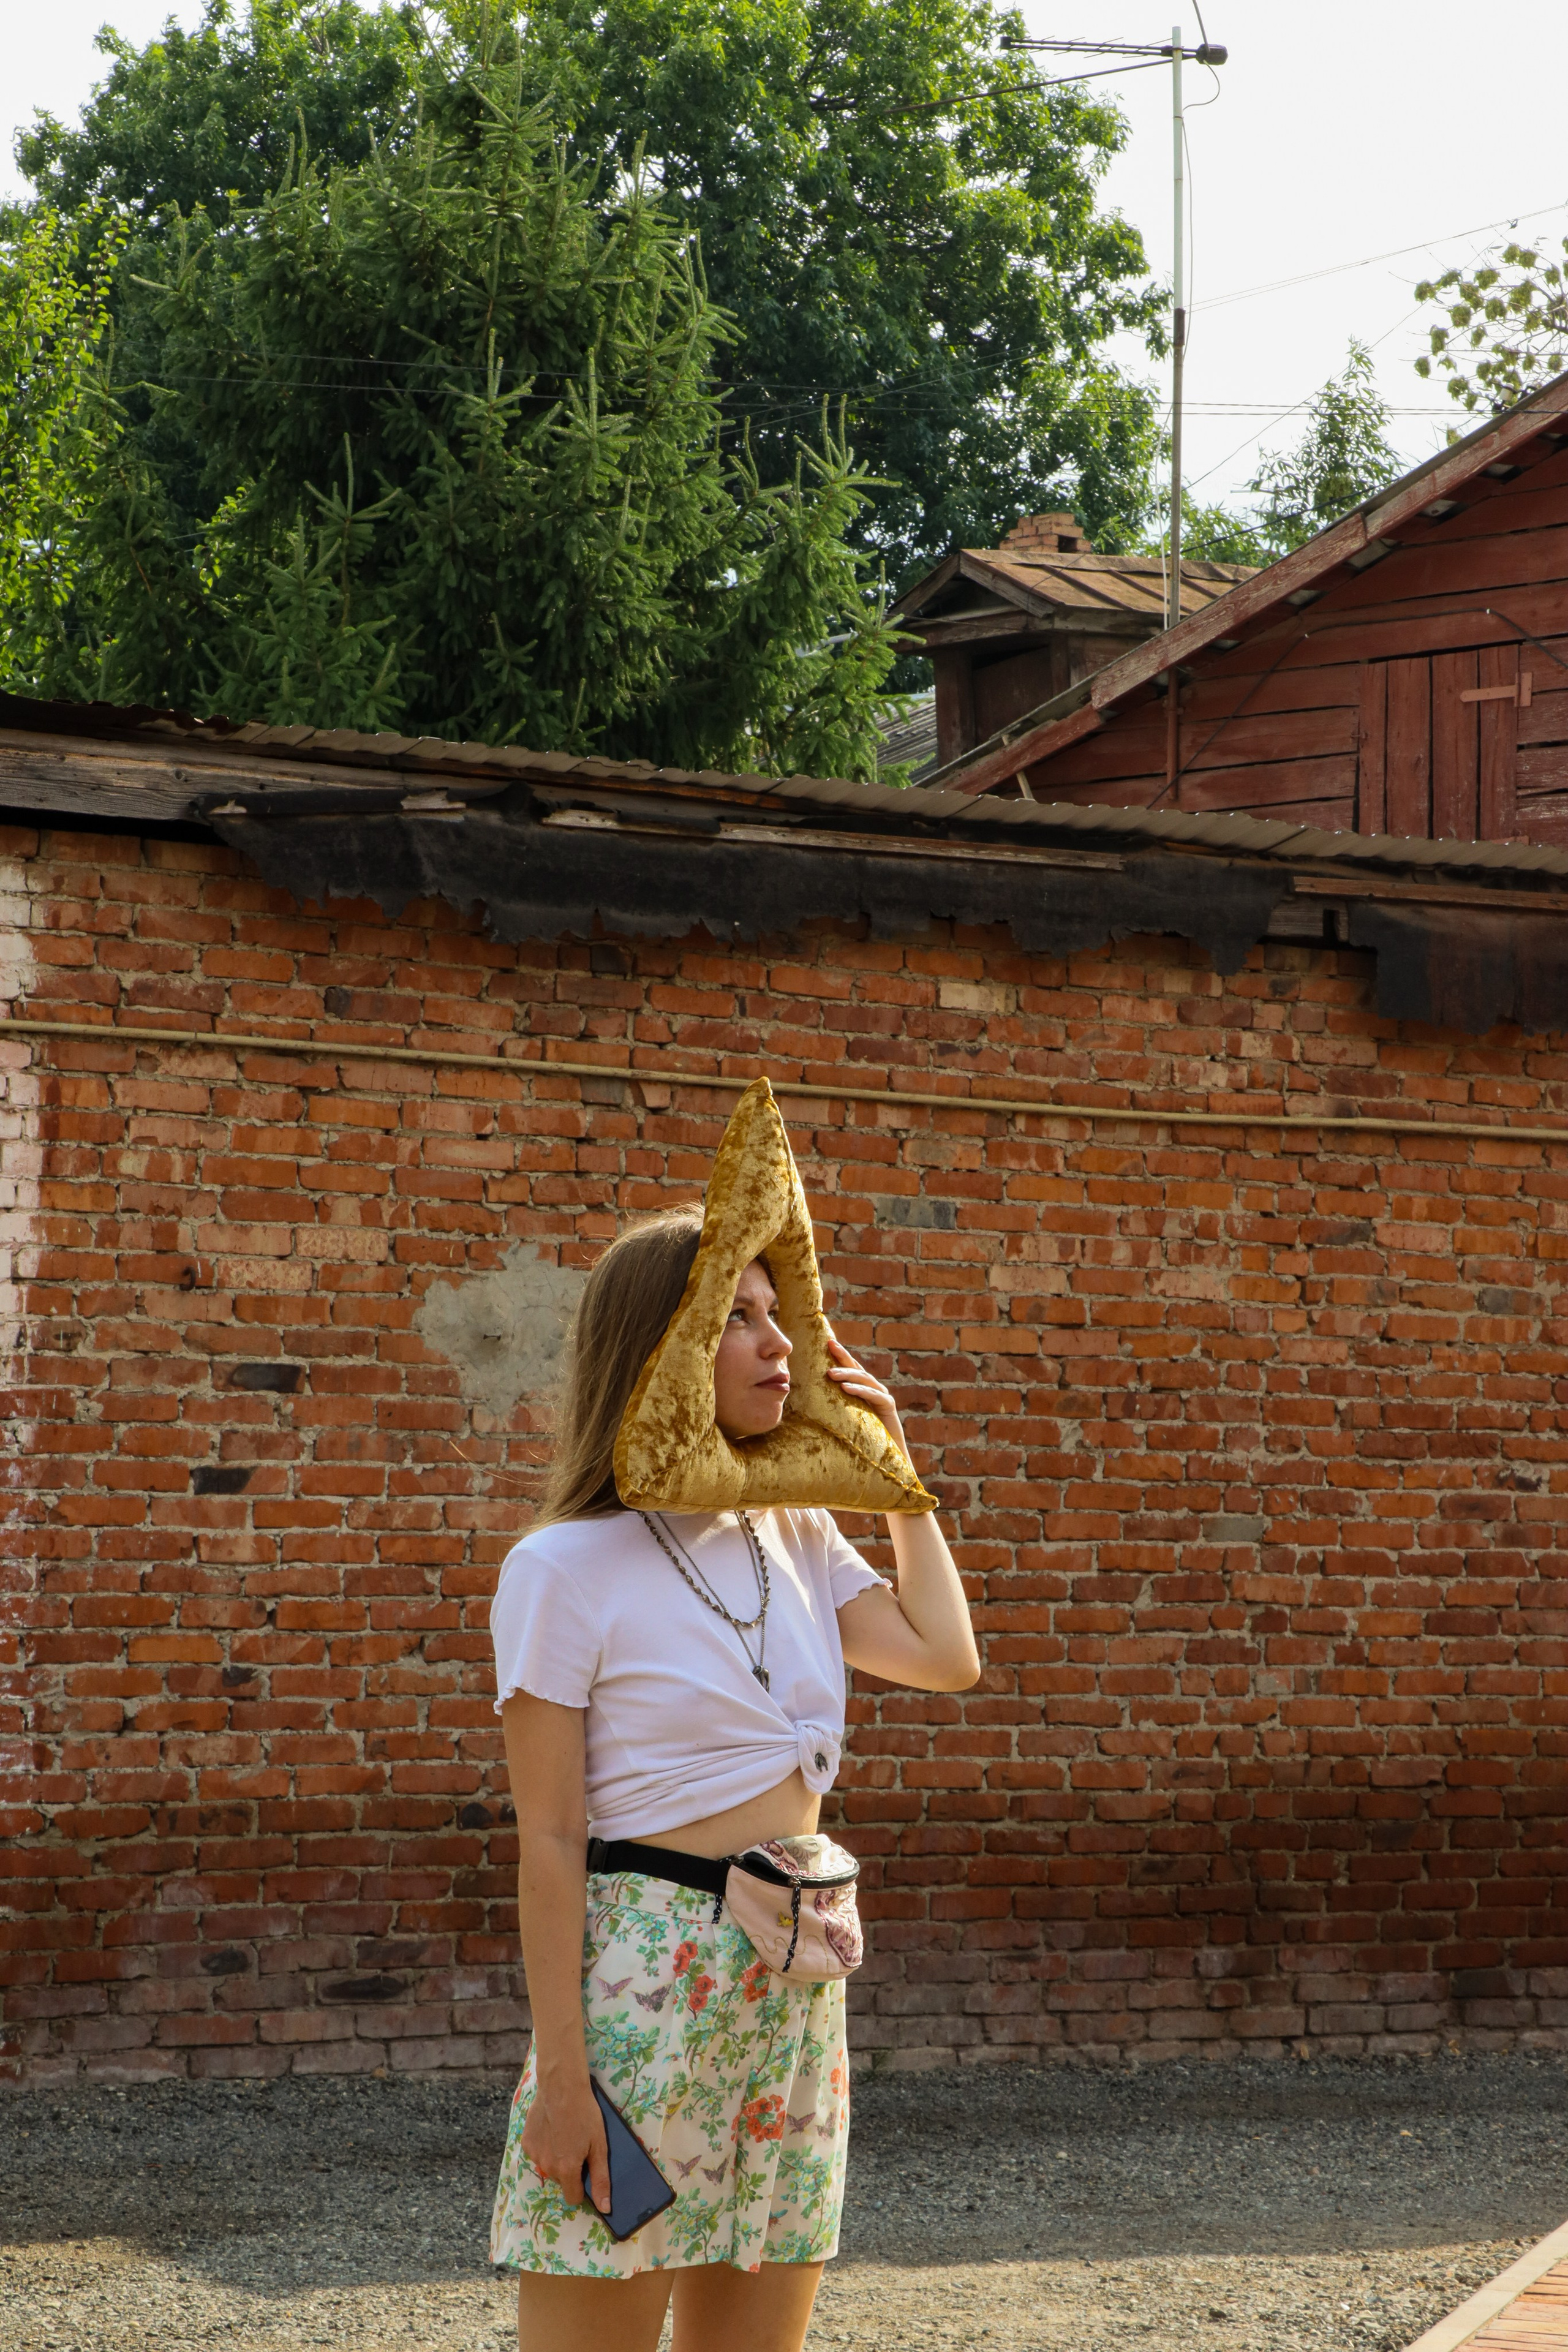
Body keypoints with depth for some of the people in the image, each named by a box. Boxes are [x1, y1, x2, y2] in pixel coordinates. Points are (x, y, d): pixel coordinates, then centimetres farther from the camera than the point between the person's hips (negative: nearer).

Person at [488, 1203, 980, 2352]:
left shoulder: (799, 1540, 13)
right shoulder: (568, 1568, -7)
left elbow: (947, 1658, 8)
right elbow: (550, 1840, -9)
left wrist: (899, 1472, 14)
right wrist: (562, 2075, -13)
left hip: (794, 1981, 6)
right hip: (644, 1967, -6)